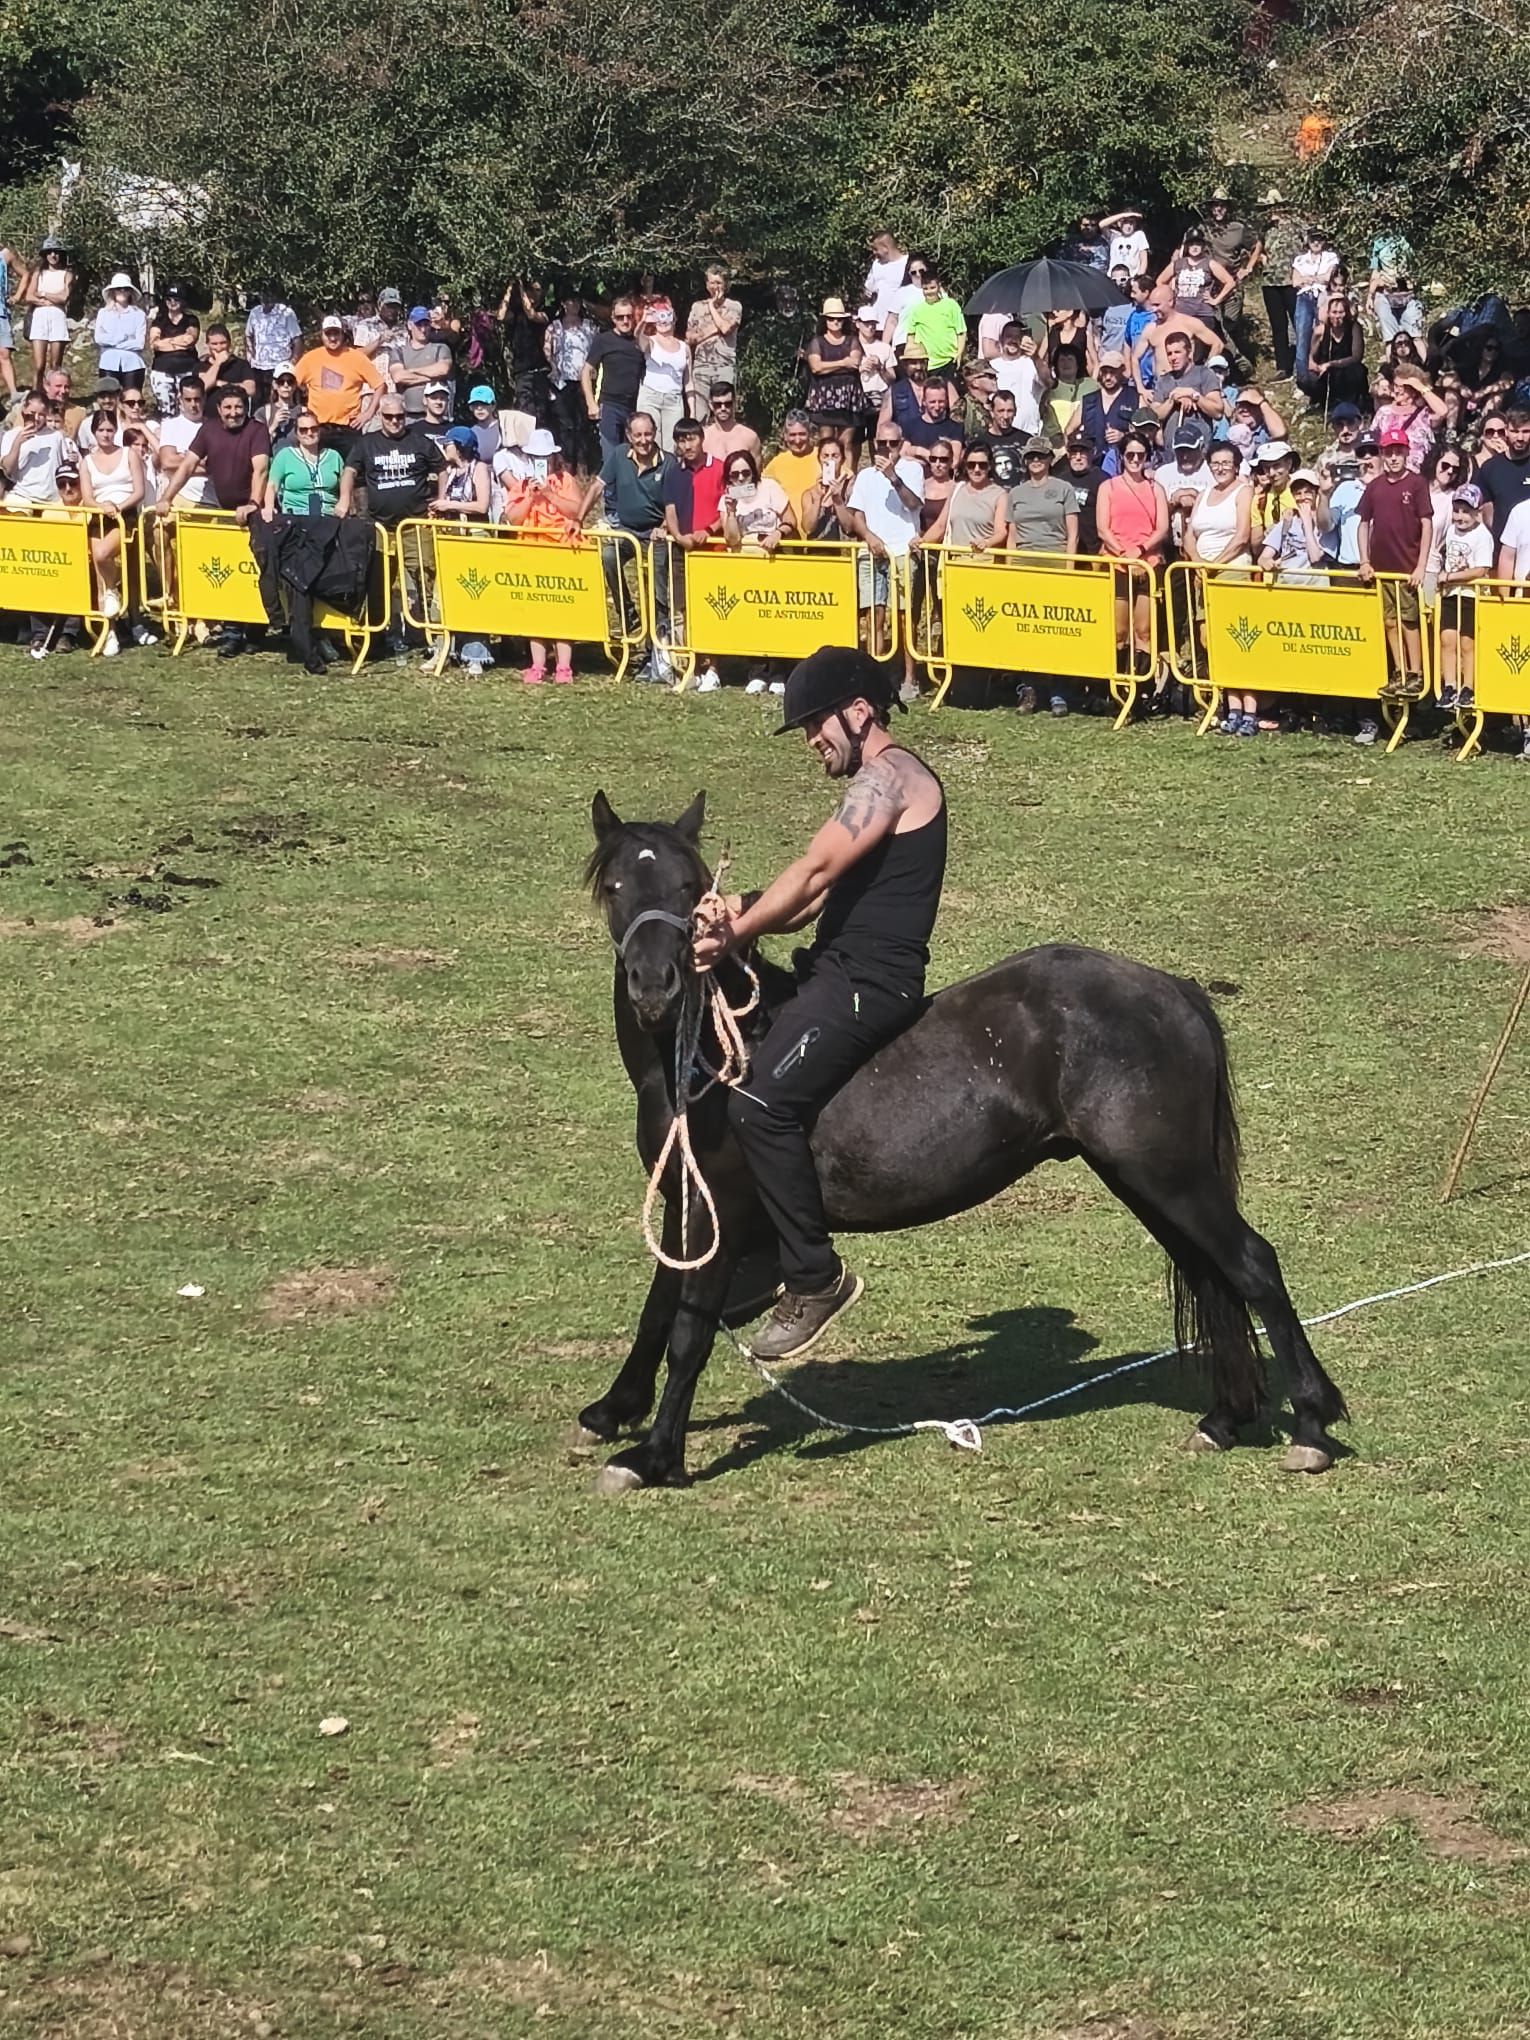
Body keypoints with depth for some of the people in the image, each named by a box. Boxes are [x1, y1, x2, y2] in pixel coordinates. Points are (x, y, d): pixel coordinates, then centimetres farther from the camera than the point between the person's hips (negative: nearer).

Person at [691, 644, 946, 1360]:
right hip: (839, 971, 11)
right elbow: (818, 896, 17)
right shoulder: (878, 784, 24)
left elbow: (815, 872, -17)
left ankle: (815, 1276, -16)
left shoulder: (888, 775, -8)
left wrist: (735, 933, -15)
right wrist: (740, 914, -1)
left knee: (761, 1104, -23)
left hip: (870, 980, -11)